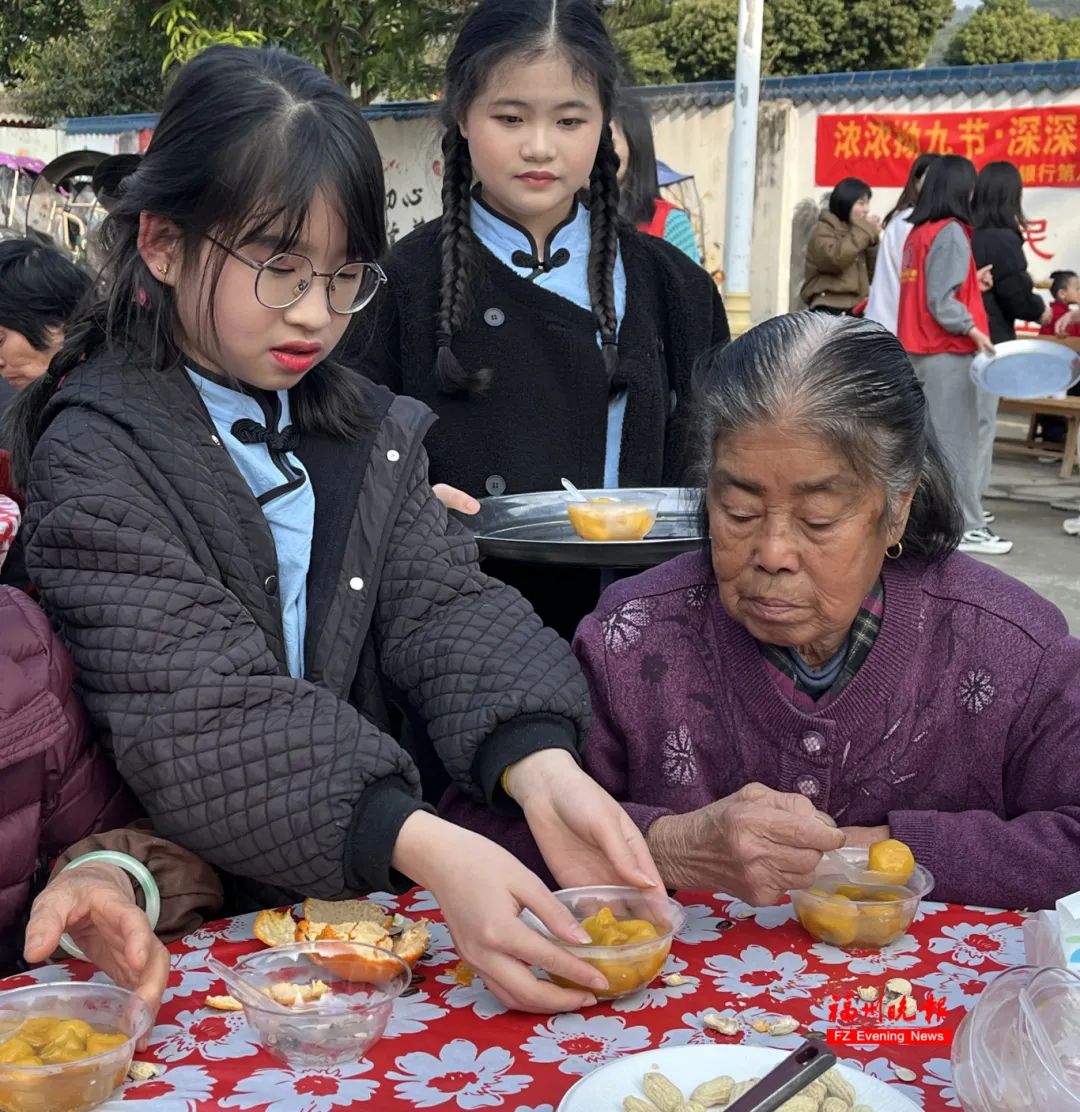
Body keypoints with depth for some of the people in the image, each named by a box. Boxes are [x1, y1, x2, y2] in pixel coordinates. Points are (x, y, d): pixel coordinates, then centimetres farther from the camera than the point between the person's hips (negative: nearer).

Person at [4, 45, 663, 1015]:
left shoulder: (367, 429, 8)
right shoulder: (96, 454, -11)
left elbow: (447, 607, -3)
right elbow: (191, 714, -21)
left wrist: (540, 764, -24)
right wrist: (422, 846, -35)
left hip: (369, 887, 4)